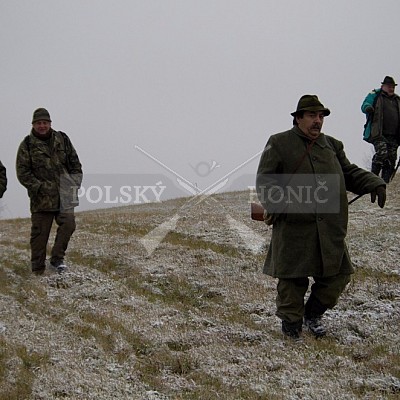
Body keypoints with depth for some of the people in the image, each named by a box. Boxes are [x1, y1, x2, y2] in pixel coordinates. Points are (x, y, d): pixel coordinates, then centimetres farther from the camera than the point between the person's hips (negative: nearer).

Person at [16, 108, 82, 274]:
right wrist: (40, 187, -12)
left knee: (68, 223, -14)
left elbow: (75, 164, 17)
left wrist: (75, 182, 4)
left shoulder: (62, 140, 9)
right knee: (40, 232, 1)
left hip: (64, 195, 2)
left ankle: (57, 258, 0)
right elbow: (22, 173, -3)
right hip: (41, 197, -2)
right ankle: (38, 269, 11)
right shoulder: (27, 145, 0)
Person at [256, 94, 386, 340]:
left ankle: (313, 315, 29)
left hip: (330, 230, 5)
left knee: (338, 275, 8)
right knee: (293, 279, 2)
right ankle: (291, 322, 21)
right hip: (294, 228, -5)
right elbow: (265, 180, -2)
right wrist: (274, 204, -19)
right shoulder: (279, 144, 1)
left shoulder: (332, 145, 16)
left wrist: (374, 184, 1)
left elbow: (350, 173, 19)